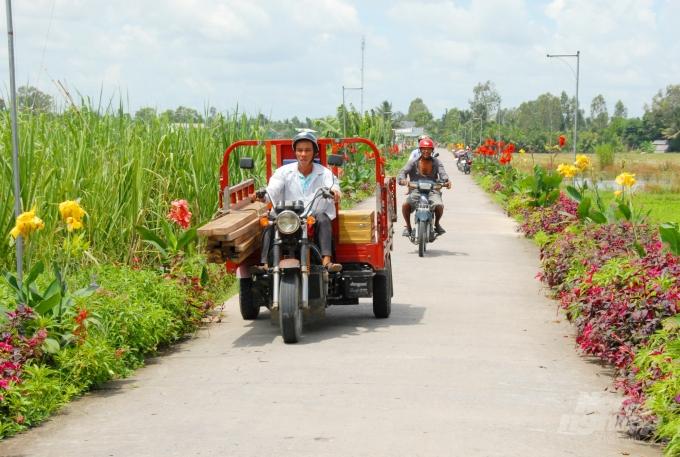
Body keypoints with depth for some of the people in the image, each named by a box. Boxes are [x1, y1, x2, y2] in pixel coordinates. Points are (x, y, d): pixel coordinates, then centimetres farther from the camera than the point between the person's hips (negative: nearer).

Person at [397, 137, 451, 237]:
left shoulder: (436, 162, 8)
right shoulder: (413, 163, 5)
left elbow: (442, 173, -7)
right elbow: (403, 171, -8)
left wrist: (446, 181, -31)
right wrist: (402, 180, -32)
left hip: (432, 191, 1)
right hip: (416, 191, 0)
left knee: (439, 206, -28)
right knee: (405, 205, -28)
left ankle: (437, 223, 6)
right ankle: (408, 226, -1)